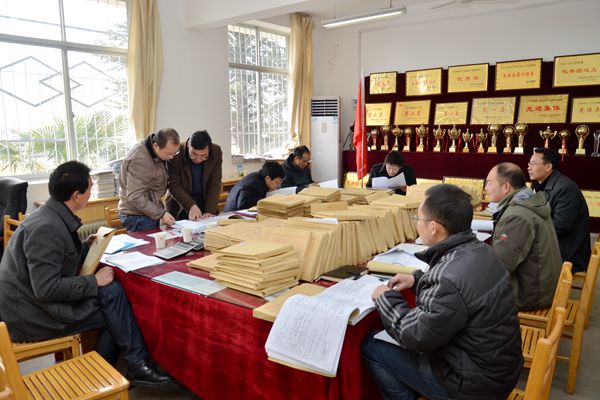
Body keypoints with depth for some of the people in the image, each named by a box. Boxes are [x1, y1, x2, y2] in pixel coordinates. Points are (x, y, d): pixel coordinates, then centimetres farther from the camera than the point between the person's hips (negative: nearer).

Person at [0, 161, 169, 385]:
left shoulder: (53, 217, 5)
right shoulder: (47, 228, -25)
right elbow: (46, 288, -28)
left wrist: (85, 248, 5)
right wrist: (94, 282, -20)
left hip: (36, 299, 9)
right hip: (31, 315, -9)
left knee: (112, 313, -2)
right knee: (111, 292, -16)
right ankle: (137, 364, -4)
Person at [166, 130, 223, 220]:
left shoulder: (216, 152, -14)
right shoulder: (175, 153, -21)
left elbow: (215, 184, -11)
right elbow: (174, 186, -18)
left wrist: (210, 210, -20)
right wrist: (191, 206, -30)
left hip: (206, 200, 2)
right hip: (181, 206, -2)